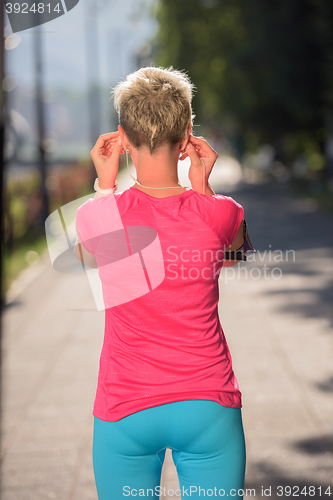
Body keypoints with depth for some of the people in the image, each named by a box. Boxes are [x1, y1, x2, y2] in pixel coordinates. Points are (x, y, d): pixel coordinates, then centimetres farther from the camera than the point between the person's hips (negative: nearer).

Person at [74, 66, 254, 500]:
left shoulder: (95, 216, -10)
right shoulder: (220, 212, -10)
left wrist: (105, 182, 13)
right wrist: (201, 182, 10)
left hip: (125, 414, 0)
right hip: (208, 410, 0)